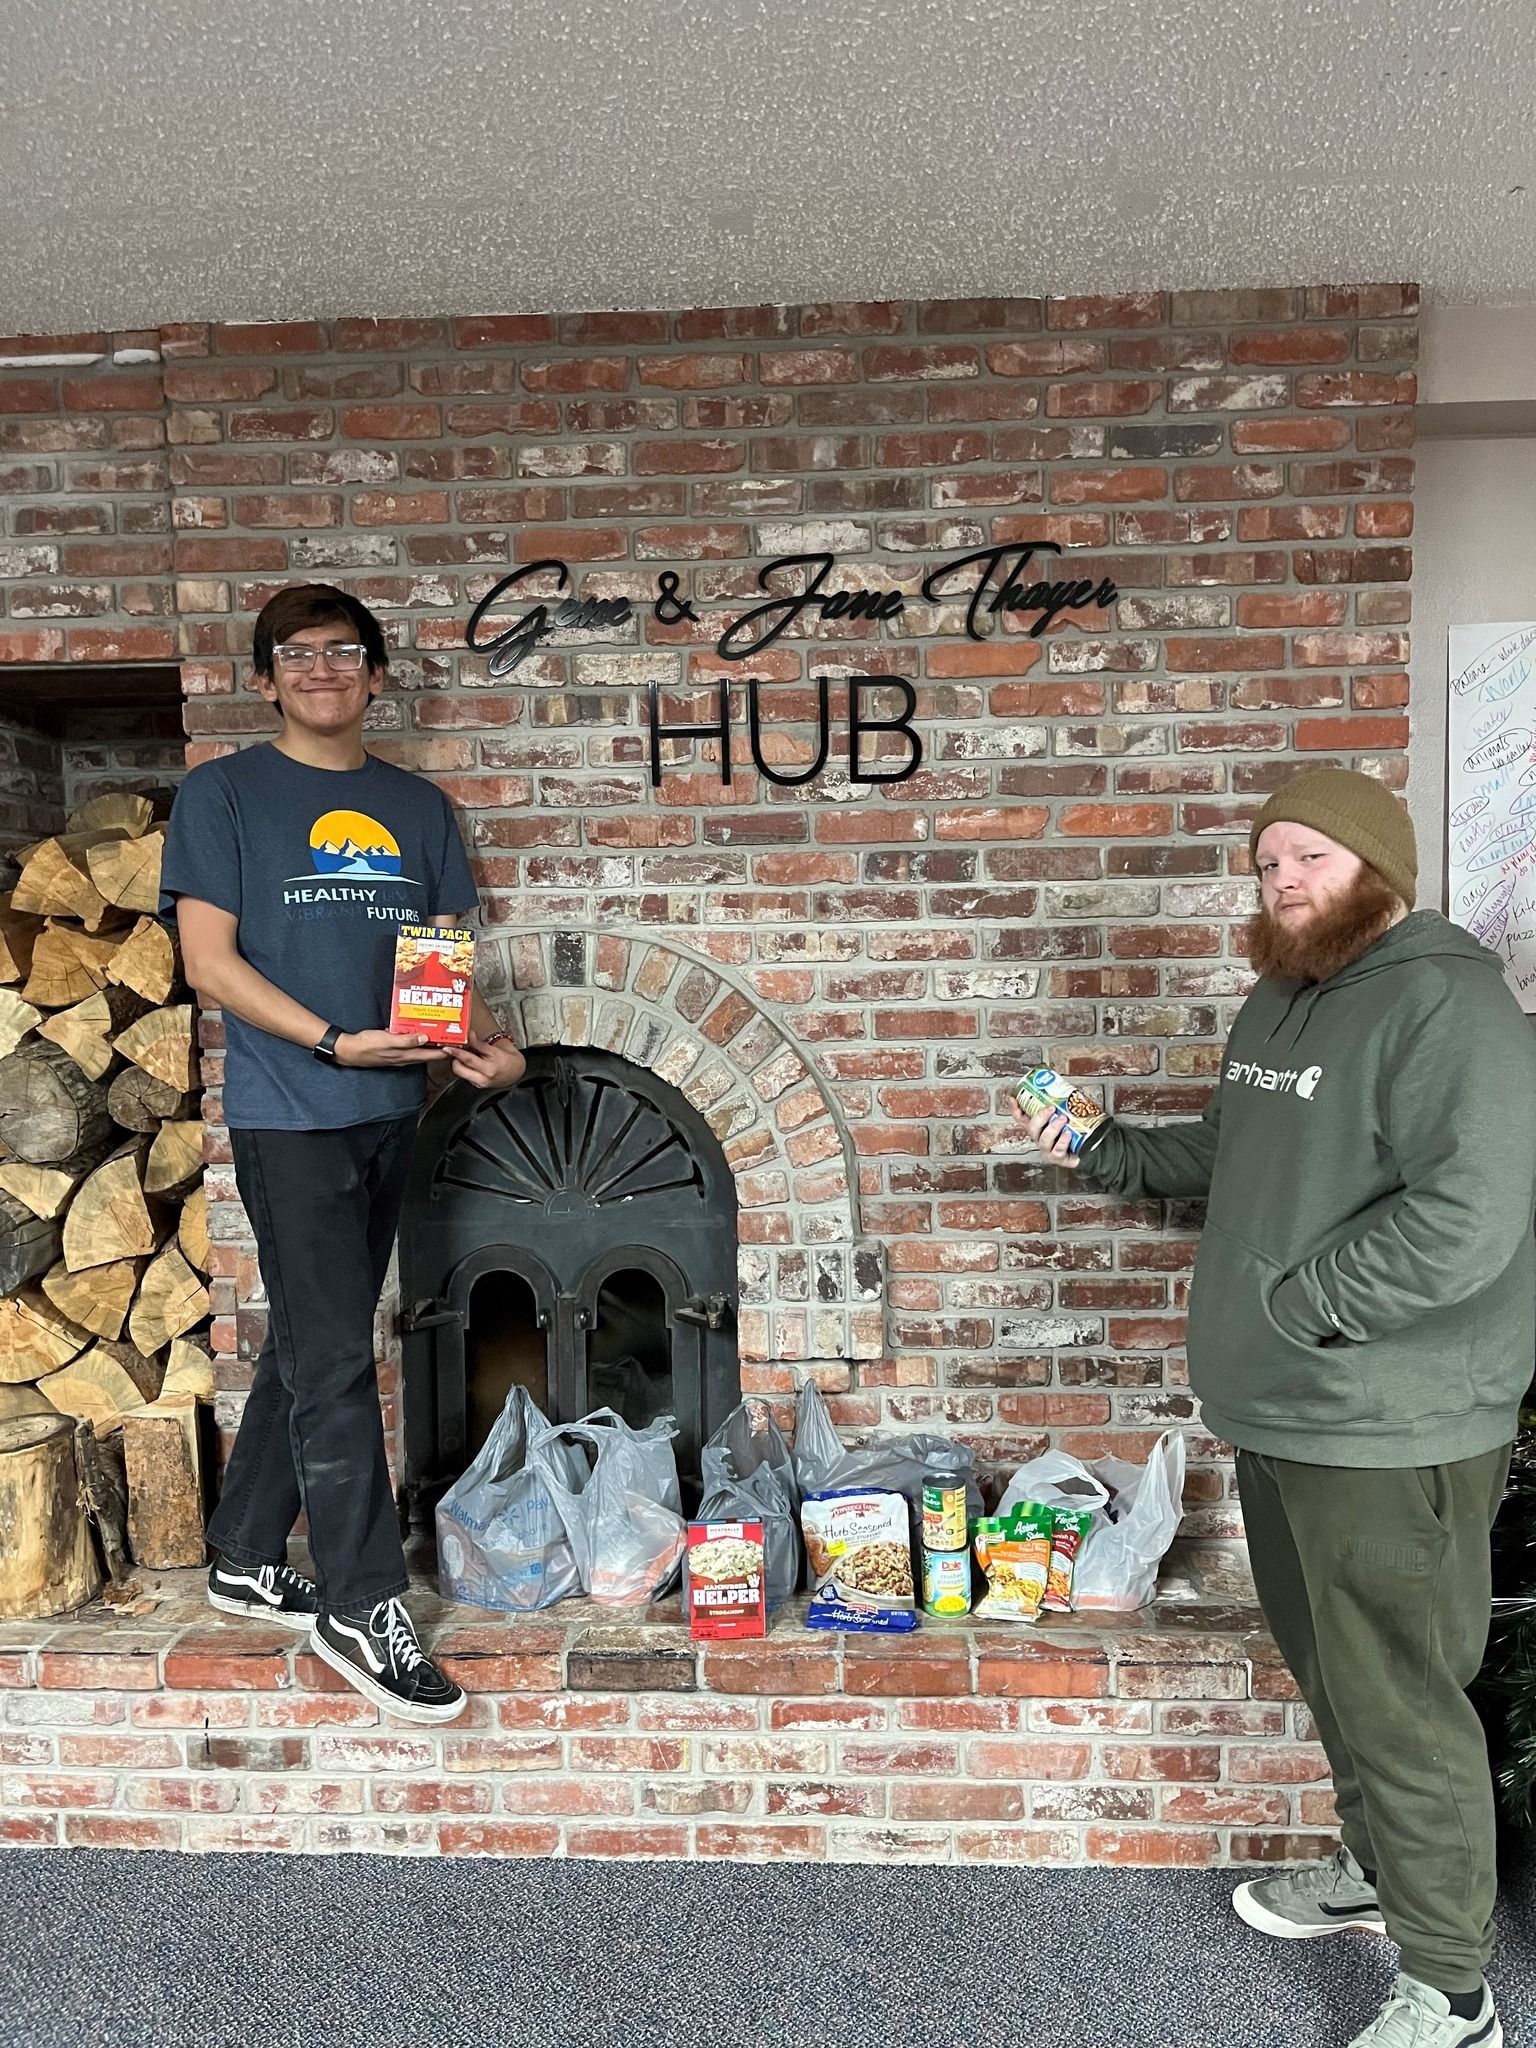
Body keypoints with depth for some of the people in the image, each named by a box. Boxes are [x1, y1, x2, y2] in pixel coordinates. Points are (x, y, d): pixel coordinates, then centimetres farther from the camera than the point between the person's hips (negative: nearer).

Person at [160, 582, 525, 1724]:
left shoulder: (418, 808, 13)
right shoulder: (223, 794, 0)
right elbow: (210, 959, -8)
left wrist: (491, 1043, -7)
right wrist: (336, 1041, -19)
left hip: (388, 1114, 6)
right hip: (289, 1115, -5)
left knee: (307, 1348, 14)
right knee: (335, 1359, -6)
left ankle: (245, 1560, 30)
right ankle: (364, 1609, 5)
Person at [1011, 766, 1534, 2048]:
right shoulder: (1281, 999, 11)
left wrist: (1291, 1305, -22)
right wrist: (1109, 1152, 11)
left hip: (1389, 1436, -9)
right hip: (1276, 1413, 9)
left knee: (1400, 1705, 4)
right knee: (1328, 1666, 24)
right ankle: (1373, 1867, 46)